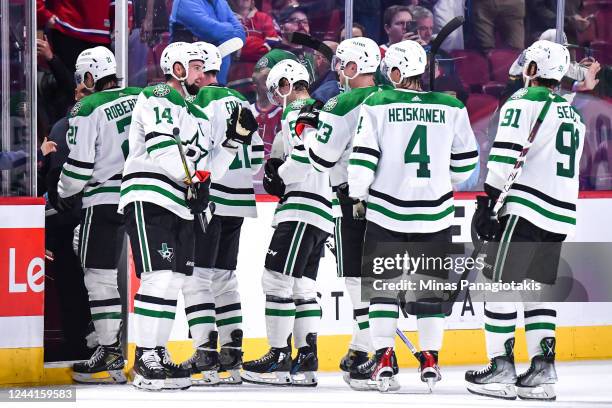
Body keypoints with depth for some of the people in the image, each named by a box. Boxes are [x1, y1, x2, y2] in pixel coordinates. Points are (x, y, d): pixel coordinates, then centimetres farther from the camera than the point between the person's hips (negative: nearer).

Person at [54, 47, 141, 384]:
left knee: (100, 276, -1)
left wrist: (64, 194, 8)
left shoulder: (87, 110, -9)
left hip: (105, 199, -6)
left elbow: (80, 165, -10)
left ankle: (110, 356, -5)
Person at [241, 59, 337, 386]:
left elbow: (306, 155, -21)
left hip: (303, 210, -10)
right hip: (321, 211, 10)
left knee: (277, 279, -10)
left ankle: (279, 357, -11)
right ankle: (306, 361, 8)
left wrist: (279, 177, -5)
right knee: (302, 286, 10)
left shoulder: (297, 112, -7)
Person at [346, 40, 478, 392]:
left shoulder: (377, 105, -6)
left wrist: (357, 196, 6)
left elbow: (363, 157, -8)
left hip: (386, 209, -2)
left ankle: (384, 359, 1)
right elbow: (466, 161, 8)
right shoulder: (451, 108, 1)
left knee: (383, 284, 7)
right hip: (435, 211, 2)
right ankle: (430, 360, 10)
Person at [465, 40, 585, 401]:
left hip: (525, 209, -7)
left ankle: (501, 370, -7)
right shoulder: (573, 115, 20)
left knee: (503, 287, -3)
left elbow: (506, 155, -15)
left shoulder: (524, 101, -5)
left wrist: (488, 203, -13)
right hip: (560, 215, 7)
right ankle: (543, 372, 5)